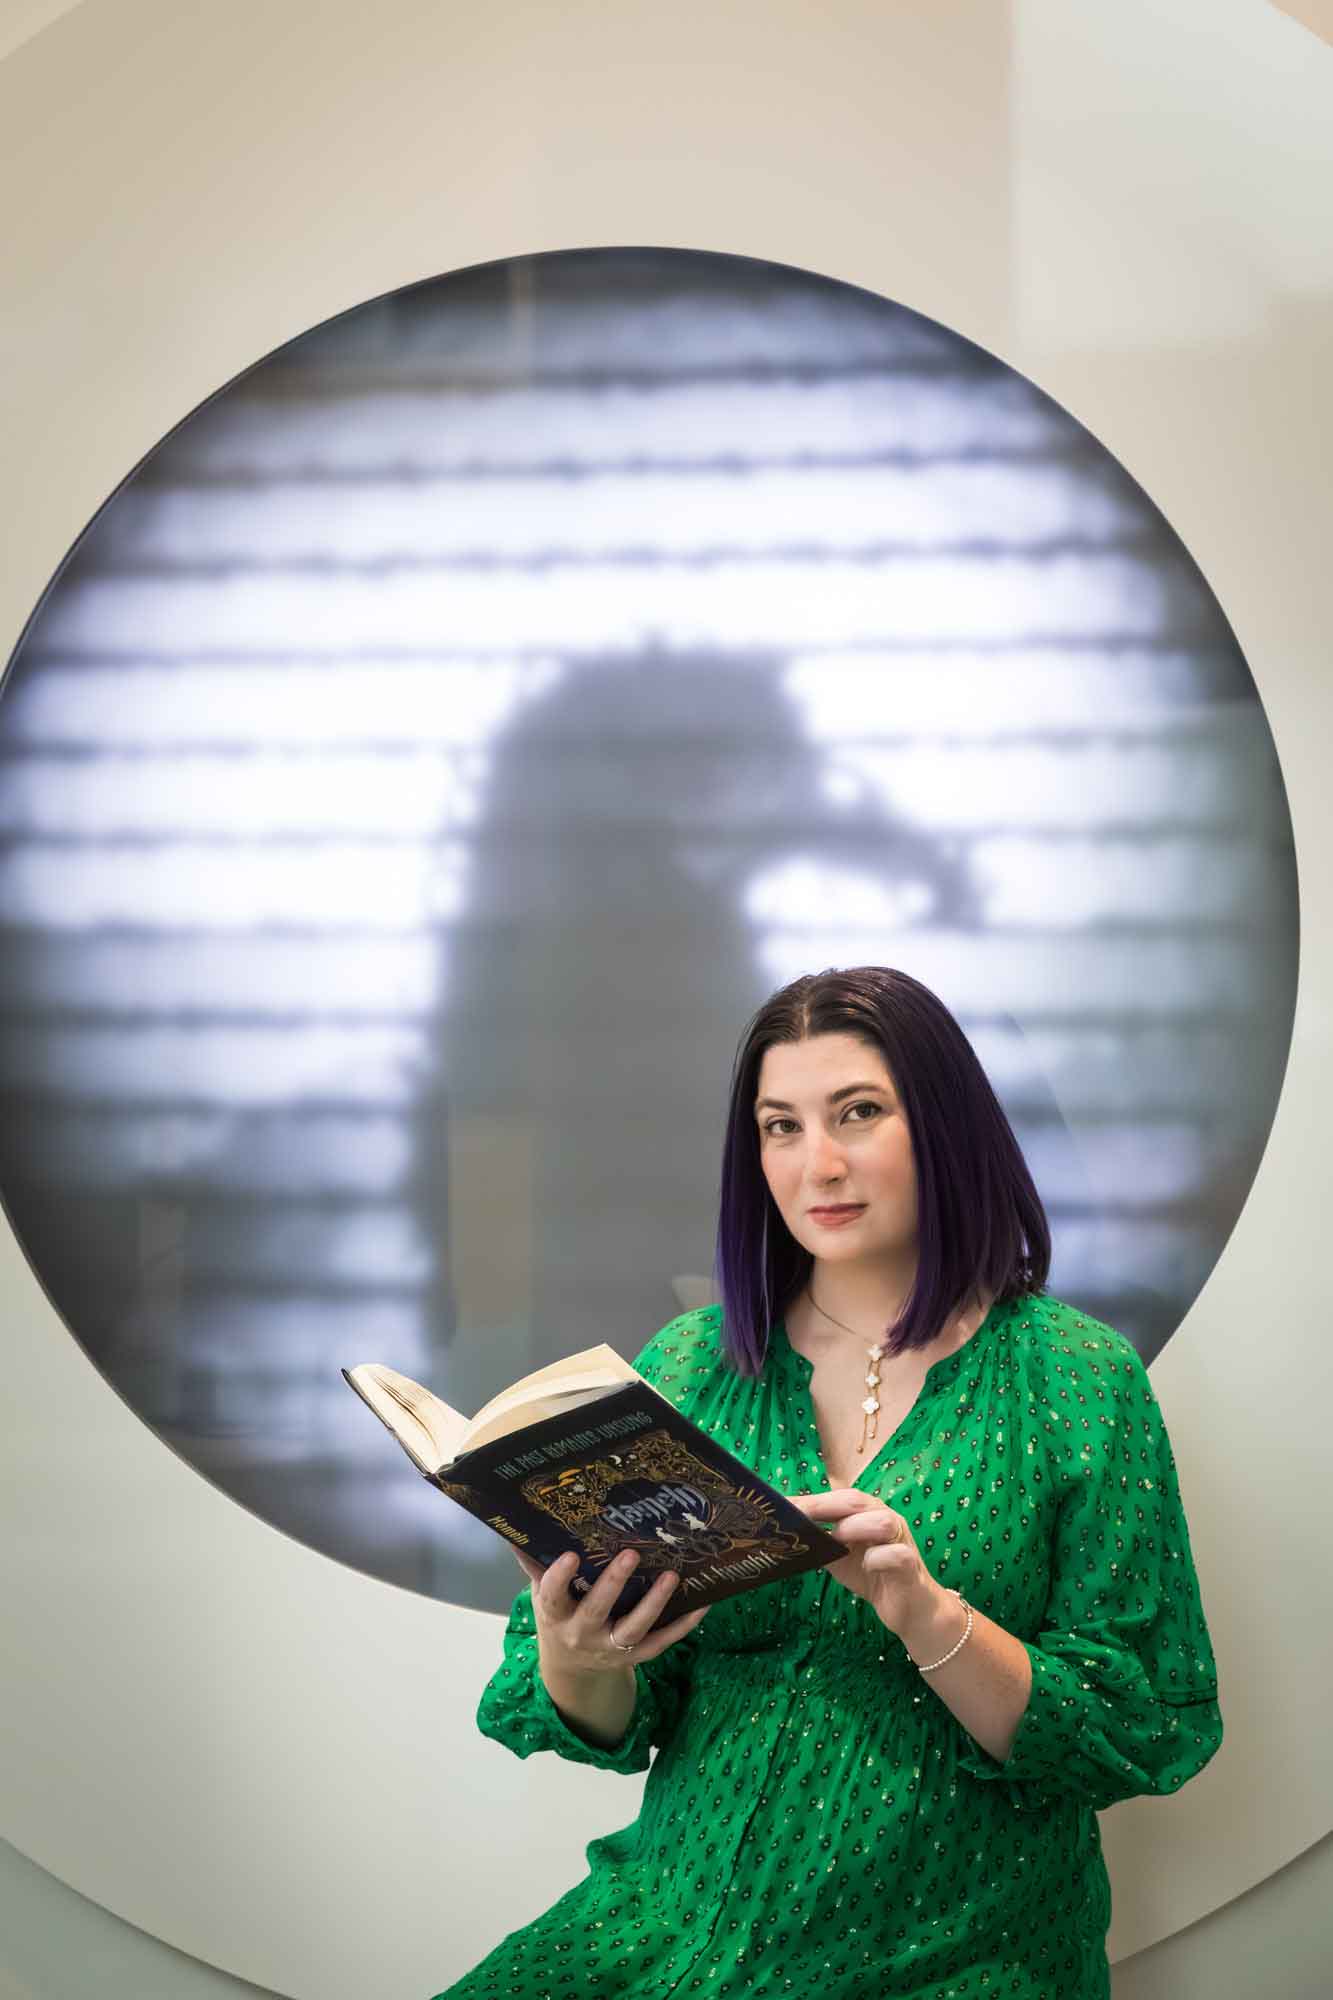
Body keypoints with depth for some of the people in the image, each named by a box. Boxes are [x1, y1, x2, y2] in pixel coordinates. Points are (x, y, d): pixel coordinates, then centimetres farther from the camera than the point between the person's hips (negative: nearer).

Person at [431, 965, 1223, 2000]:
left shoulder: (1082, 1382, -1)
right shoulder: (689, 1365, 8)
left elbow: (1143, 1736, -5)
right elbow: (613, 1723, 8)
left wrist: (931, 1618, -20)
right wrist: (575, 1666, -15)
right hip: (685, 1913, 3)